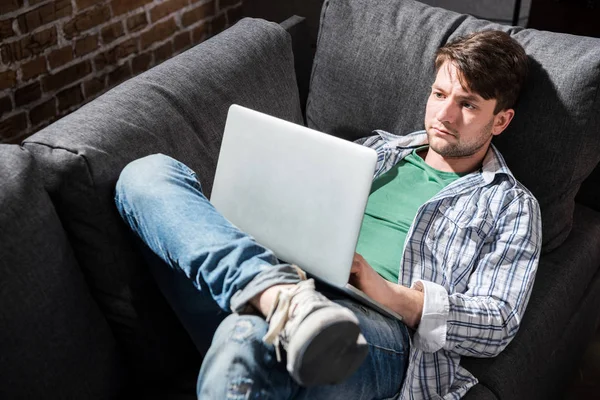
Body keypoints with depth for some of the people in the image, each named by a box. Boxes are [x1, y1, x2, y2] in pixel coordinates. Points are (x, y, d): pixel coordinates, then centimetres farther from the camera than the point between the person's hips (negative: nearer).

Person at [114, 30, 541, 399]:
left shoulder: (510, 205, 15)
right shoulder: (378, 149, 28)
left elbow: (497, 325, 3)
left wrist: (386, 292, -13)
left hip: (380, 336, -7)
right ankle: (284, 298, -34)